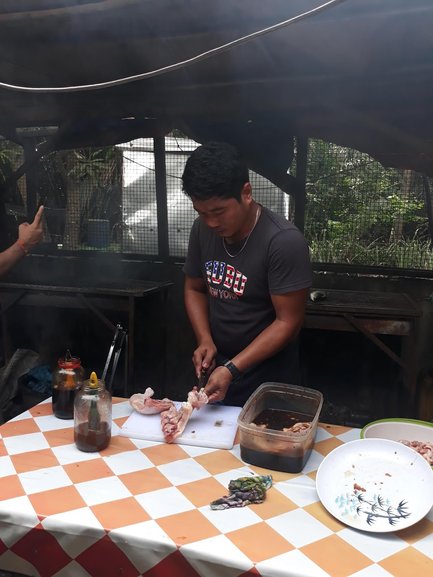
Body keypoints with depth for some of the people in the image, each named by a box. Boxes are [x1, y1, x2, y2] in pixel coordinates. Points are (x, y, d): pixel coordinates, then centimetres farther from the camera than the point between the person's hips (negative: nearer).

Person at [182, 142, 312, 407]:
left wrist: (232, 369, -24)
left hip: (266, 375, -5)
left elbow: (288, 322, -20)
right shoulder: (203, 228, -5)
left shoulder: (284, 242, -23)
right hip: (217, 367, 5)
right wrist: (205, 340, -7)